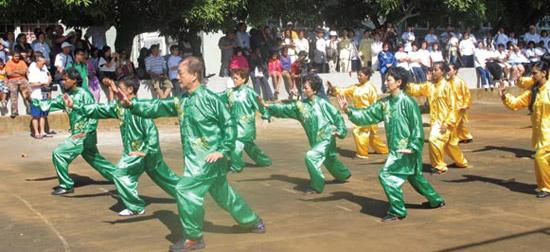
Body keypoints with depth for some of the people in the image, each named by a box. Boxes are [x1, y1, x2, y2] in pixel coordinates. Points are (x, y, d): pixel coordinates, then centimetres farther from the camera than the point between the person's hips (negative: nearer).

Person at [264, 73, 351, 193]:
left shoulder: (322, 103, -15)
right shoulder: (300, 105, -1)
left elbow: (336, 115, -7)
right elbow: (284, 109, -1)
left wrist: (340, 130, -10)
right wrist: (268, 106, -10)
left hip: (327, 138, -7)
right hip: (316, 140, 7)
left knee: (311, 156, -23)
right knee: (329, 160, 25)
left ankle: (316, 186, -10)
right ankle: (343, 174, 55)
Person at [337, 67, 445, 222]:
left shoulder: (407, 102, -16)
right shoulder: (385, 102, 5)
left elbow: (417, 126, -16)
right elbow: (367, 115, 6)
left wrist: (412, 147, -21)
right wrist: (349, 110, -6)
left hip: (405, 149, -8)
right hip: (395, 149, 8)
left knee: (387, 175, -14)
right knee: (414, 177, 22)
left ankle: (397, 212, -5)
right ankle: (436, 200, 41)